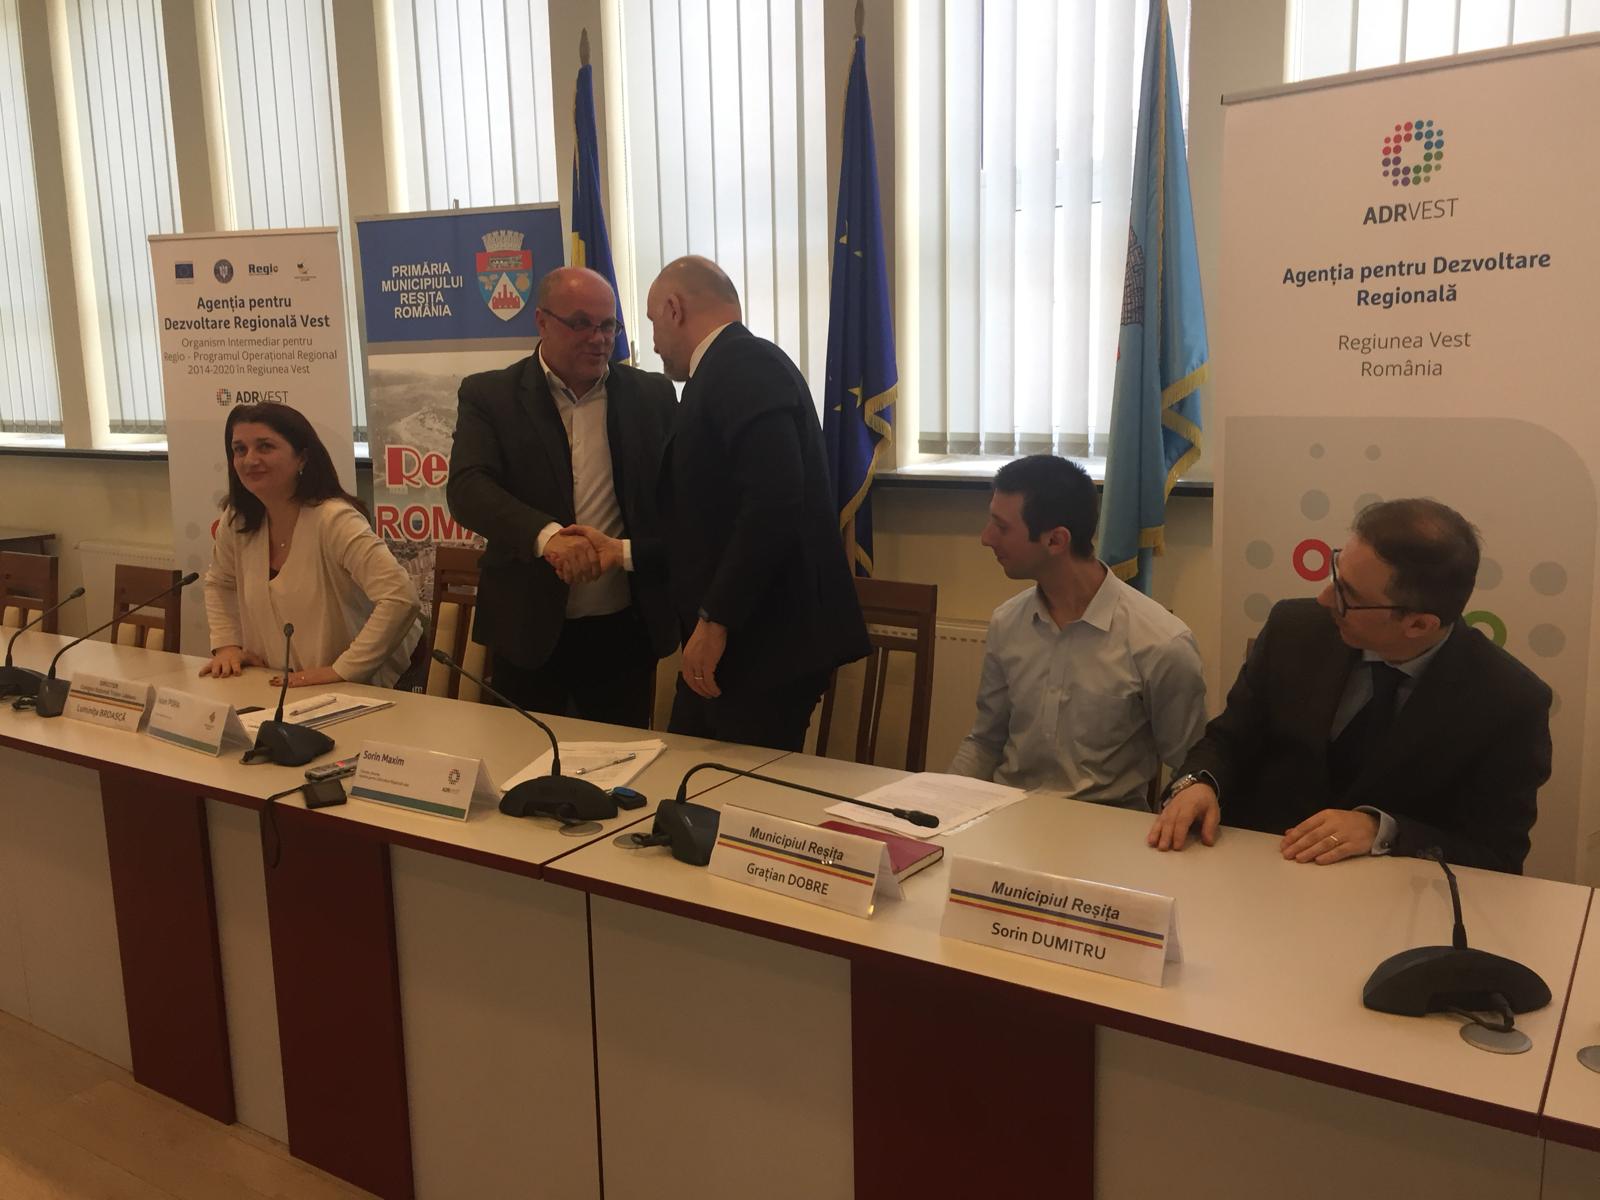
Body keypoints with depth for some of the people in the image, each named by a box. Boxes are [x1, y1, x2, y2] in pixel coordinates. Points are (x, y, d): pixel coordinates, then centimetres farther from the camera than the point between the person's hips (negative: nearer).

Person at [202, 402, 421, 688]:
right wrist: (226, 644, 9)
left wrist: (342, 670, -25)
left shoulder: (333, 520, -19)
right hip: (285, 690, 7)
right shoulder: (237, 521, 3)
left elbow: (401, 599, -28)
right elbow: (219, 583, 24)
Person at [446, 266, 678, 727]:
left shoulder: (651, 394, 5)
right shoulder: (490, 395, 0)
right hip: (528, 626, -1)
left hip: (625, 628, 2)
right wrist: (547, 535, -31)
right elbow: (467, 487, -14)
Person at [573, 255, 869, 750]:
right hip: (736, 639, 10)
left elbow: (773, 504, -25)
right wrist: (626, 552, 24)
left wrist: (715, 620, -22)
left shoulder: (744, 365, -13)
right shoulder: (730, 370, 16)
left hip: (765, 641, -10)